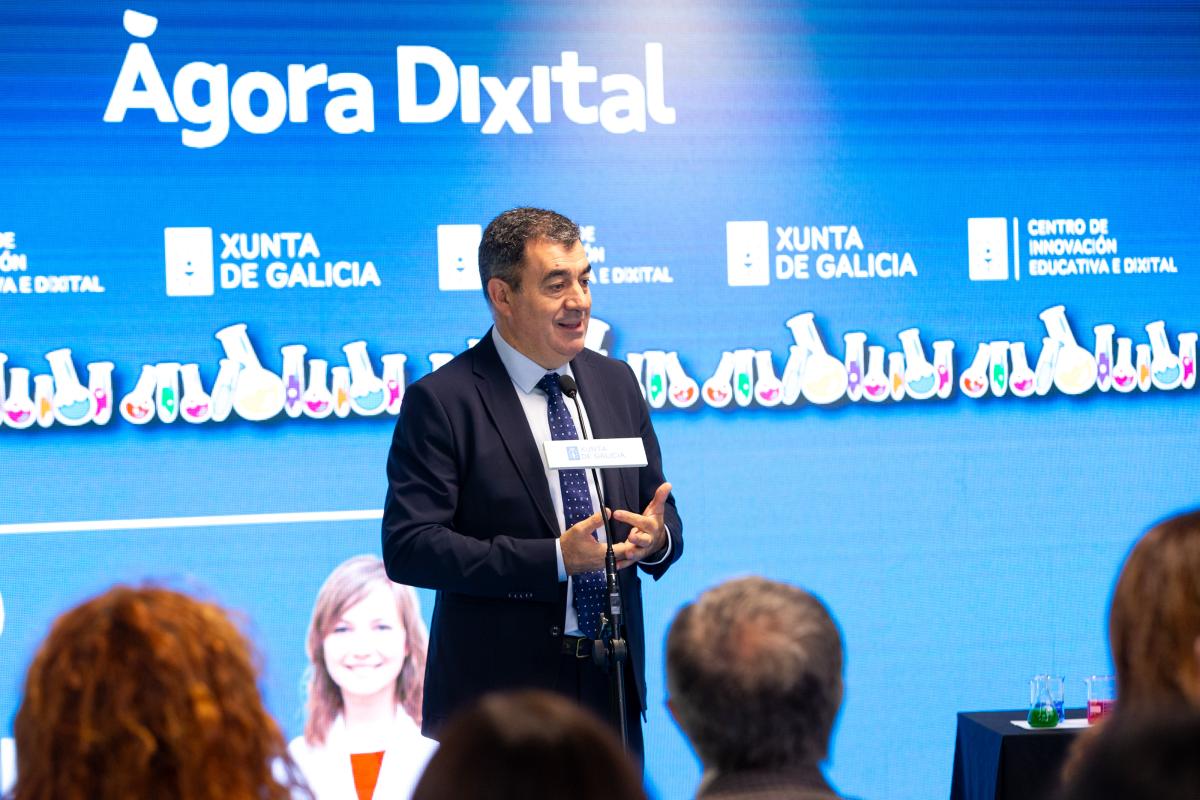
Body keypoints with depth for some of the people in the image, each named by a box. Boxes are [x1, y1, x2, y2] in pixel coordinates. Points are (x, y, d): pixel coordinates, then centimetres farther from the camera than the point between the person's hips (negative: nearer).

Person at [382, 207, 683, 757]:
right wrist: (554, 558, -23)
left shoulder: (616, 382, 9)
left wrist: (656, 537, -12)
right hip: (498, 694, -5)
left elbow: (660, 515, 14)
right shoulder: (441, 401, -10)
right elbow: (407, 548, -17)